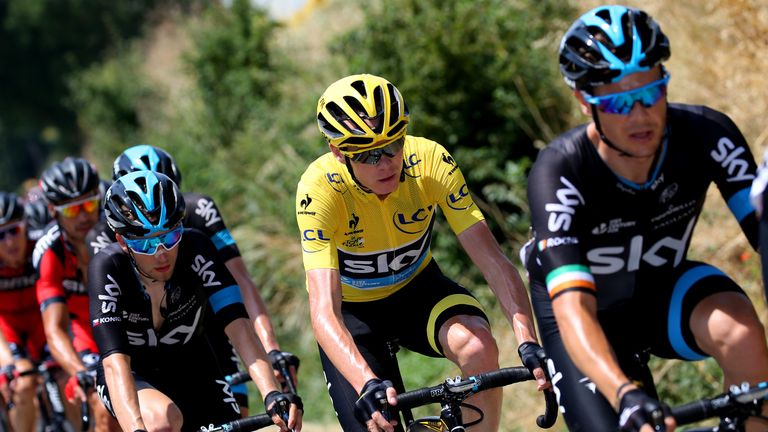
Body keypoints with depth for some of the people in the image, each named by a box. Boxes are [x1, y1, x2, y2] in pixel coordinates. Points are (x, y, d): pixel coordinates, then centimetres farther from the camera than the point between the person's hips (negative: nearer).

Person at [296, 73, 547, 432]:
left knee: (477, 345, -30)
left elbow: (492, 260, -28)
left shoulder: (430, 161, -26)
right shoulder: (319, 189, -31)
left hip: (416, 287, 1)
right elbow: (323, 311, -38)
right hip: (353, 308, -1)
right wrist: (368, 385, -55)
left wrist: (528, 343, -42)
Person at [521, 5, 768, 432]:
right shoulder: (559, 171, -32)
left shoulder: (706, 135, -25)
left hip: (662, 290, 1)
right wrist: (627, 396, -59)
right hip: (593, 314, -1)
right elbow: (572, 308, -42)